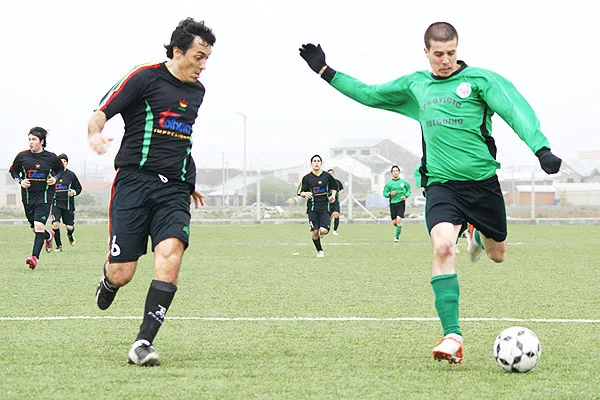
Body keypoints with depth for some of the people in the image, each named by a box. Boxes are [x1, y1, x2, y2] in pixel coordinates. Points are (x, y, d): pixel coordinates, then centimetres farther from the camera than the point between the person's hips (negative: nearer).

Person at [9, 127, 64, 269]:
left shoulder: (51, 157, -3)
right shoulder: (22, 156, 0)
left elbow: (60, 170, 15)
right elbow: (13, 172, 13)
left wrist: (55, 178, -6)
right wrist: (20, 181, -6)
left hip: (44, 197, -3)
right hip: (28, 197, 3)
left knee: (39, 227, -18)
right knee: (35, 228, 12)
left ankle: (35, 257, -22)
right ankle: (49, 236, 47)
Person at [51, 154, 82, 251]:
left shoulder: (71, 175, 4)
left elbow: (79, 188, 11)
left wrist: (74, 192, -8)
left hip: (68, 204, 1)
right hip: (56, 204, -1)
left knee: (70, 227, 2)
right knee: (55, 224, -17)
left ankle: (70, 235, 41)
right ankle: (59, 246, -1)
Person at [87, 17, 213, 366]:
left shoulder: (197, 91, 18)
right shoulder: (145, 77, -2)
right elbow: (101, 113, -4)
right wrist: (96, 133, -27)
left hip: (174, 189, 4)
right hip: (134, 181, -4)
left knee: (171, 254, -23)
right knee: (122, 274, -6)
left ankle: (143, 343, -22)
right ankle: (108, 282, 35)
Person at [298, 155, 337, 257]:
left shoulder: (327, 176, 4)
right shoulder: (307, 178, 2)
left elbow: (333, 188, 19)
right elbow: (300, 192, 6)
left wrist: (333, 195, -1)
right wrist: (305, 194, -17)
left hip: (325, 206, 0)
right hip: (312, 207, 0)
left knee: (324, 230, -15)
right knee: (314, 231, -8)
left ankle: (321, 233, 24)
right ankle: (319, 251, 14)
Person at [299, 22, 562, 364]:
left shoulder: (480, 80, -2)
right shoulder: (415, 86, 10)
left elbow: (515, 110, -12)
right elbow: (368, 94, 21)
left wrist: (541, 148, -27)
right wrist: (324, 71, 17)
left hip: (483, 181, -1)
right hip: (441, 184, 1)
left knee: (497, 255, 14)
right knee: (443, 247, -24)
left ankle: (478, 234, 55)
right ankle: (453, 337, -25)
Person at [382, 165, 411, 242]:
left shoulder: (403, 182, 3)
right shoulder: (389, 183, 3)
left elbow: (409, 190, 15)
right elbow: (384, 193, 7)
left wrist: (406, 196, -4)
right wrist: (389, 194, -14)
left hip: (401, 203, -2)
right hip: (392, 203, 2)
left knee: (398, 219, -17)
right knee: (394, 222, 1)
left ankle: (397, 236, -6)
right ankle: (399, 228, 36)